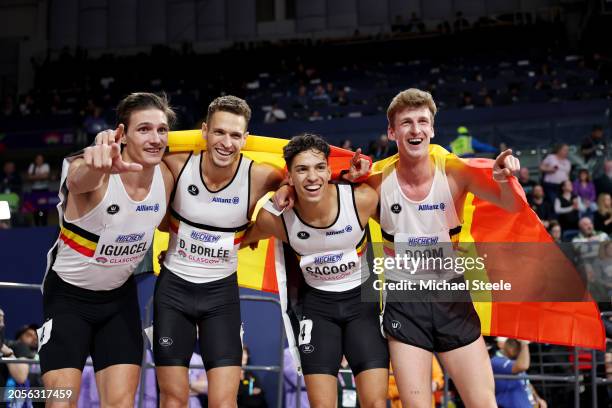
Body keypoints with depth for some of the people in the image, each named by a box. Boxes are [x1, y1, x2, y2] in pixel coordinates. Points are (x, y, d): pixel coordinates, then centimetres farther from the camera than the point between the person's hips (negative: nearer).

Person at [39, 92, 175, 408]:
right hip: (68, 295, -4)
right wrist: (98, 164, -77)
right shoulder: (93, 176, -27)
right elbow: (80, 180, -55)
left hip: (120, 297, 4)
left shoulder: (166, 177, -10)